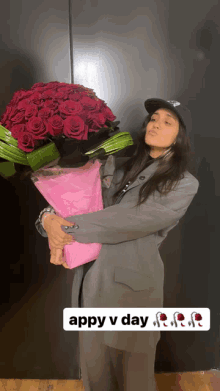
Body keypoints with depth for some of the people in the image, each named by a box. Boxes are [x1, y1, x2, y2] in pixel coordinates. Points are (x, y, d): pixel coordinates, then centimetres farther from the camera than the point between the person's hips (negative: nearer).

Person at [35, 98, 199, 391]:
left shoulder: (184, 184, -6)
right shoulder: (126, 169, 10)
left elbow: (133, 221, -19)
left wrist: (69, 227, -18)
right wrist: (54, 222, -15)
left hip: (131, 284, -4)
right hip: (92, 277, 5)